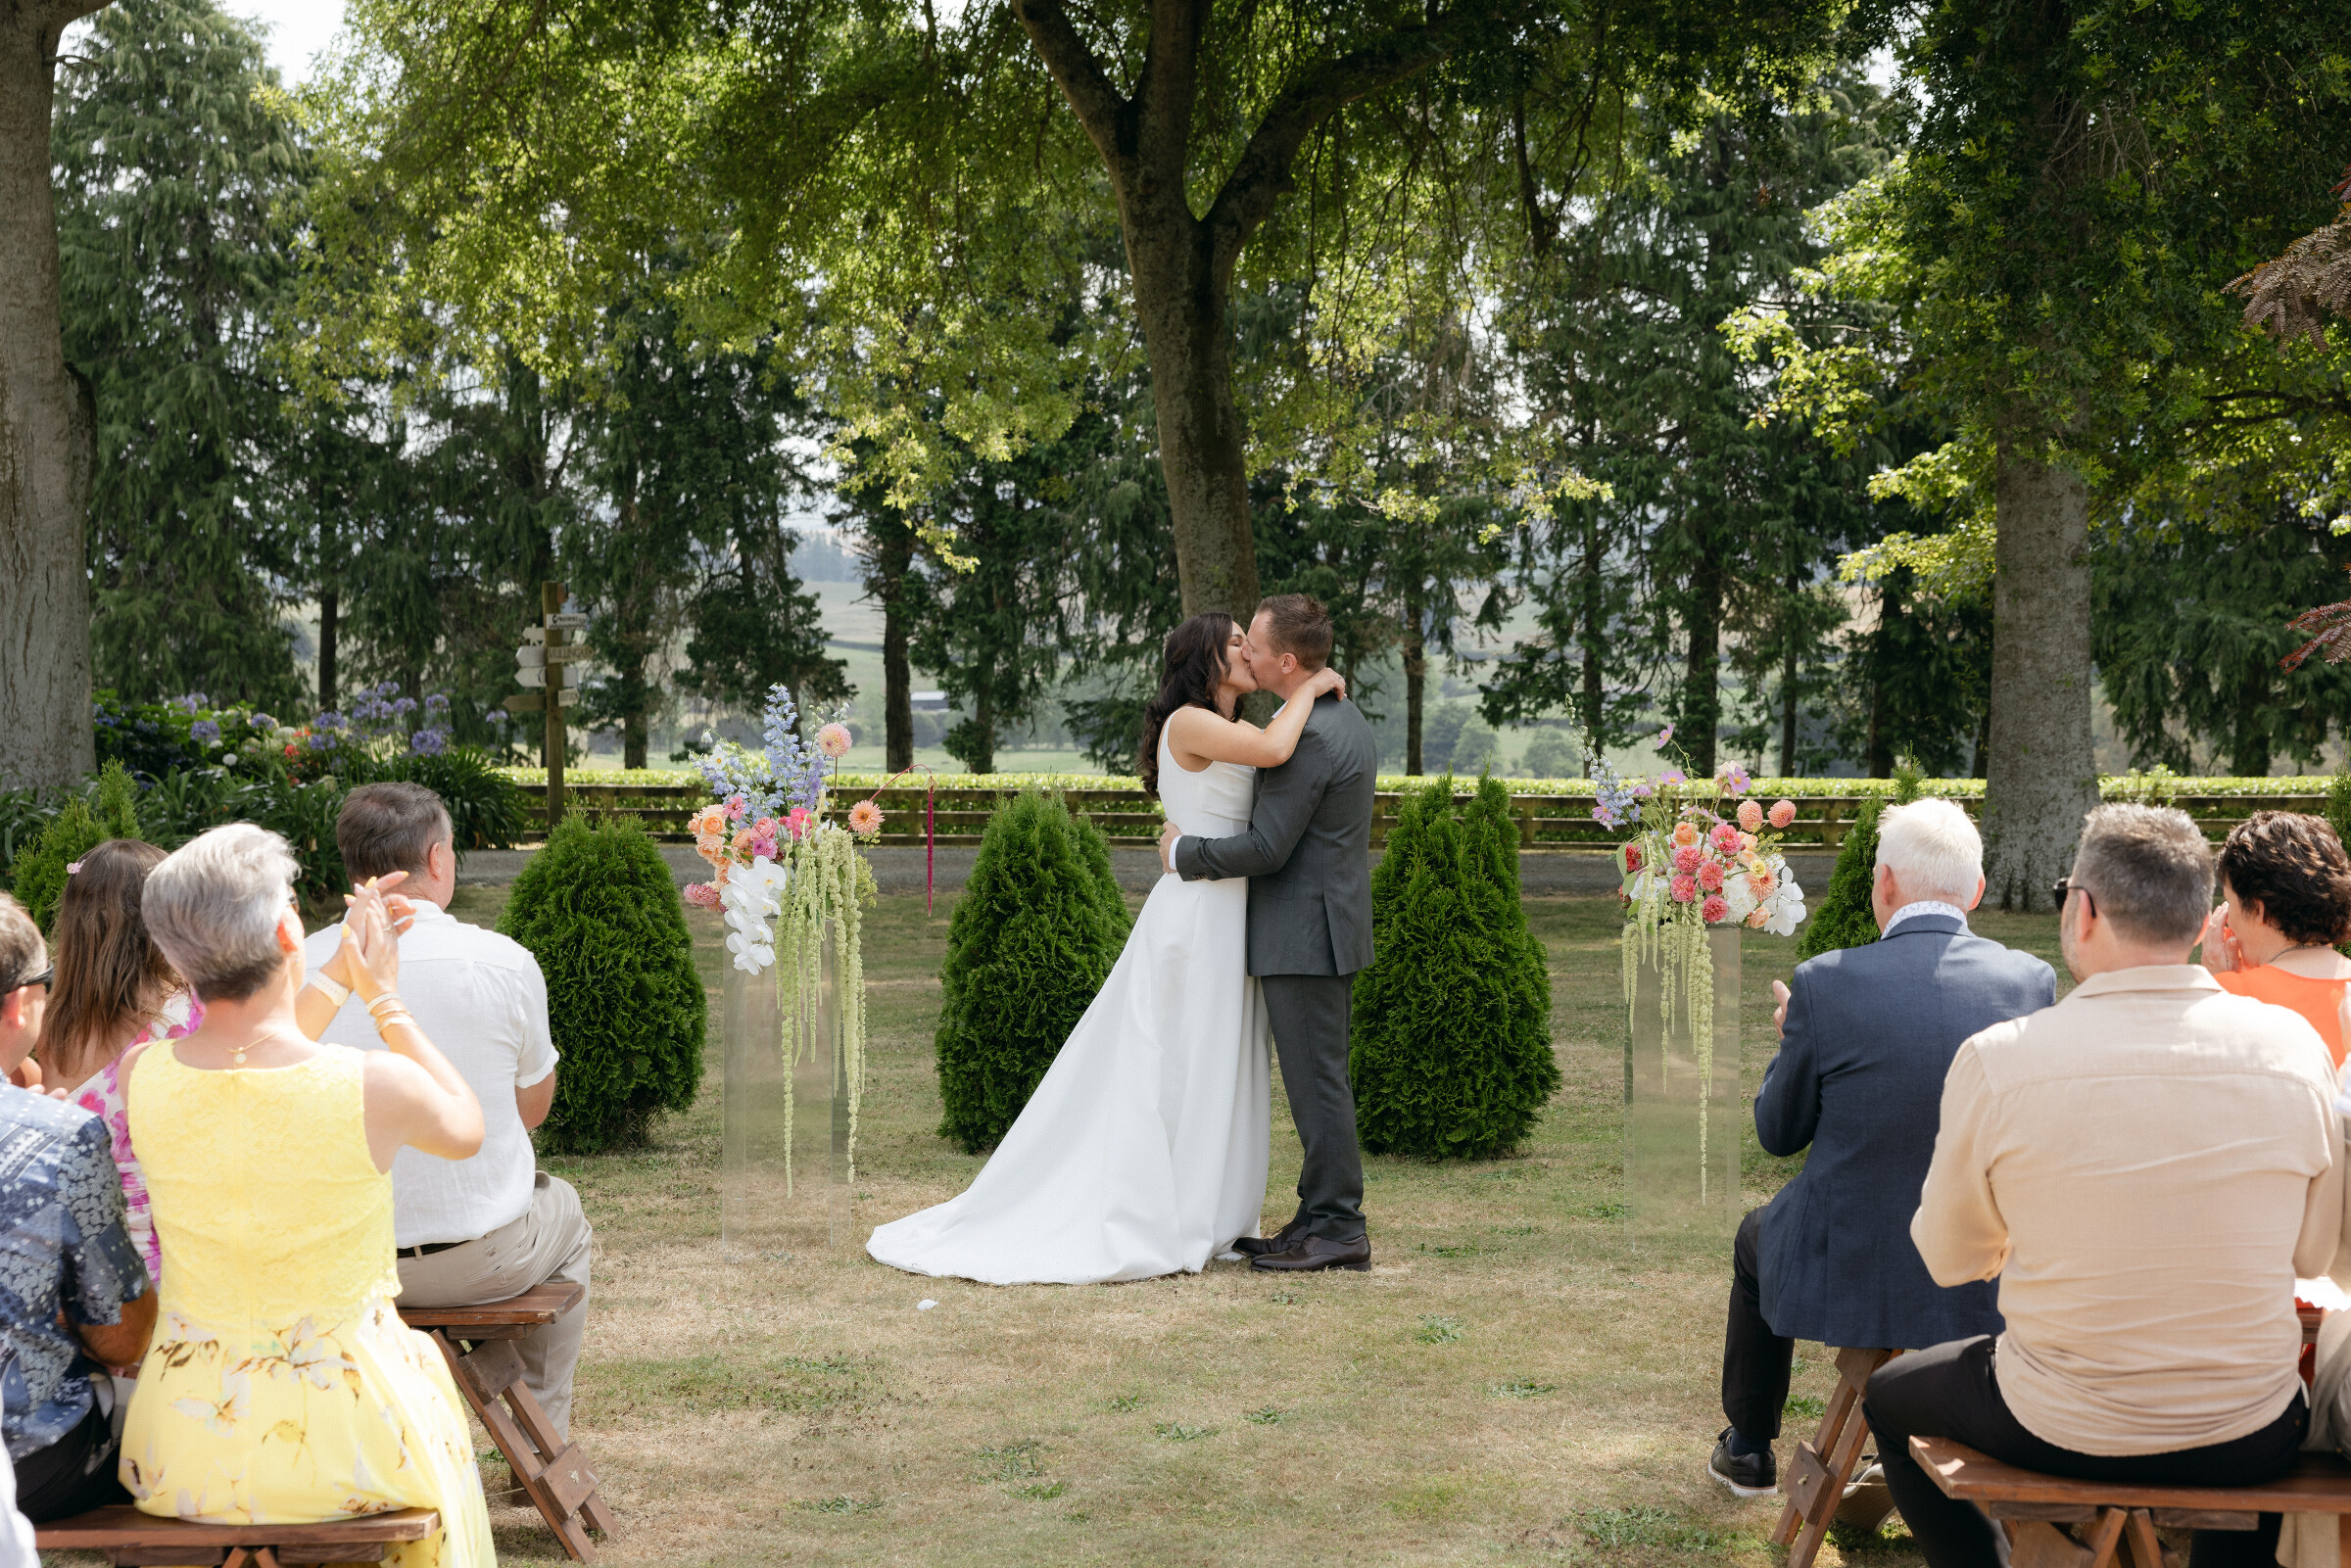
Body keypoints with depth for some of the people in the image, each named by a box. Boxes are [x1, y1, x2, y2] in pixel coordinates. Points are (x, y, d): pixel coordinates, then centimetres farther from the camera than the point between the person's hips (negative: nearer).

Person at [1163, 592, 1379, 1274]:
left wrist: (1184, 851, -8)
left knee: (1317, 1079, -5)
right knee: (1319, 1078, 14)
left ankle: (1337, 1229, 0)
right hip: (1329, 931, 10)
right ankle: (1323, 1216, 20)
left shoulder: (1308, 735, -21)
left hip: (1304, 936, -10)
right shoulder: (1345, 718, 12)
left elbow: (1266, 847, -22)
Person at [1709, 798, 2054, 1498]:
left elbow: (1778, 1132, -2)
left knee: (1756, 1237, 34)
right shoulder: (2032, 980, -9)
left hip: (1841, 1278, -2)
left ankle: (1748, 1449, 48)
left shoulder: (1825, 982, -17)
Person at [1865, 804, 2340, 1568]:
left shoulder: (1994, 1061, -17)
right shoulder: (2293, 1048, -12)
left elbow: (1949, 1259, -2)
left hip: (2062, 1433, -2)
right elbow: (2311, 1253, 2)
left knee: (1889, 1397, 29)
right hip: (2247, 1444, 2)